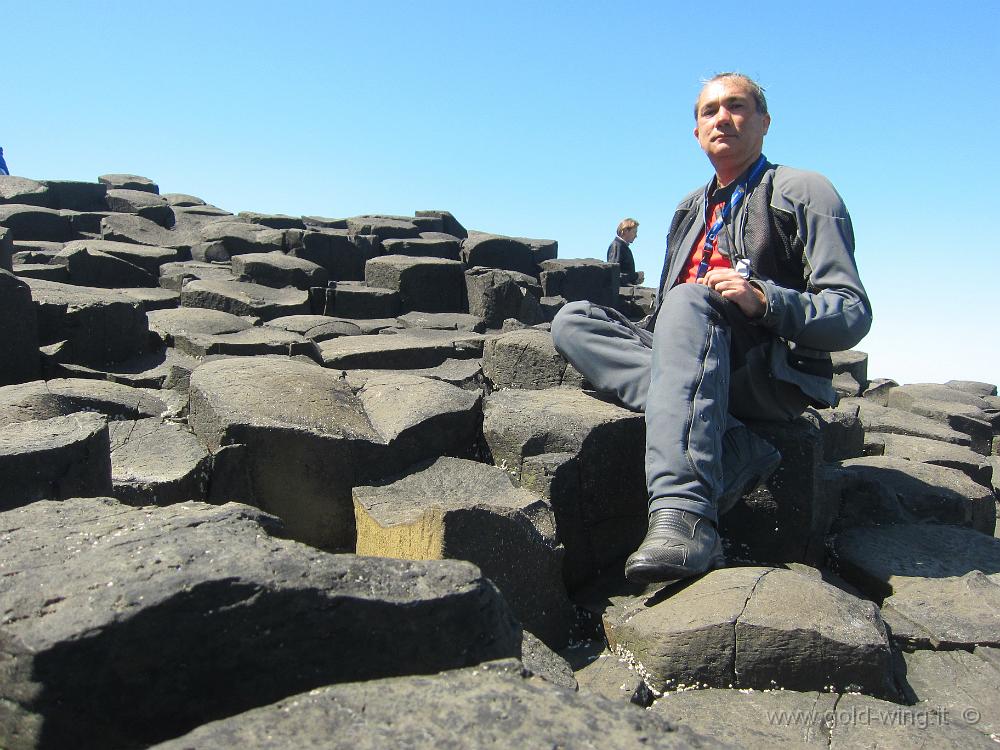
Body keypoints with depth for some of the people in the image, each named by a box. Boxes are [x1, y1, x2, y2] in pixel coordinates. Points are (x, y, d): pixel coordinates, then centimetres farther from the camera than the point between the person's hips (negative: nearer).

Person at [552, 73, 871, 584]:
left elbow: (853, 316, -4)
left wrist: (764, 301, -20)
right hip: (695, 366, 6)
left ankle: (683, 515, -49)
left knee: (688, 301, -34)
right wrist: (654, 338, 7)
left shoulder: (805, 192, 7)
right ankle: (731, 450, -29)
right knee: (571, 322, -12)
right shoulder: (692, 208, 26)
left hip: (773, 376, -6)